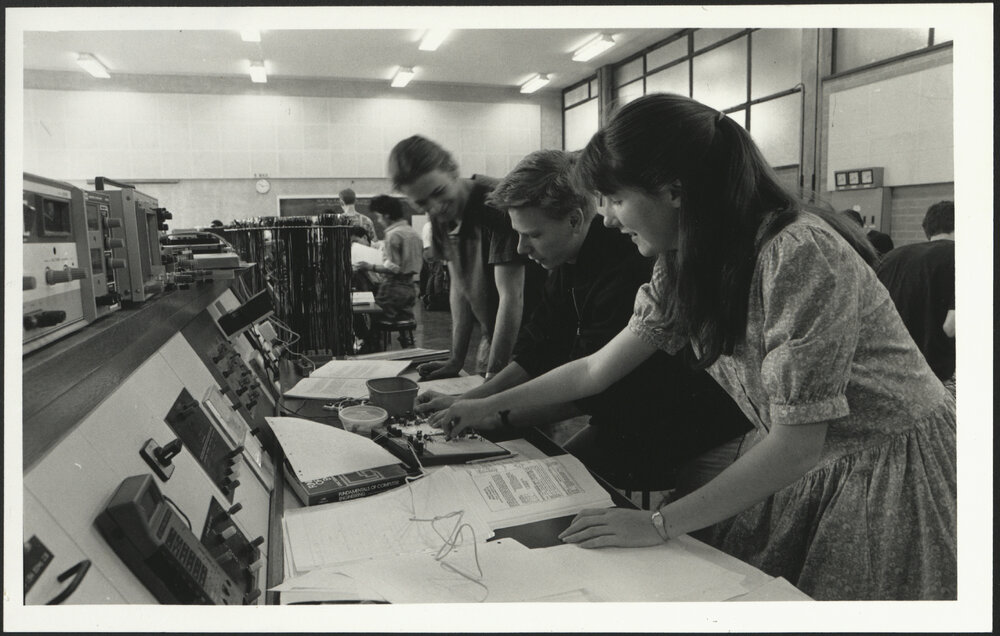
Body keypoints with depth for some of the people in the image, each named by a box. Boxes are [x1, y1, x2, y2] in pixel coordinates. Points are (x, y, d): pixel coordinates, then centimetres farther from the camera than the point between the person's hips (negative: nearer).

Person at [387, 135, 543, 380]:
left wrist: (493, 374, -26)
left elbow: (511, 297, -25)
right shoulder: (441, 217, 2)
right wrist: (456, 361, 3)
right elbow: (459, 288, 8)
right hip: (492, 340, 7)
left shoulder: (496, 207, -22)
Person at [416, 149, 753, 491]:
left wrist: (500, 417, -17)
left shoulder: (628, 270, -29)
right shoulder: (568, 264, 1)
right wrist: (463, 401, -1)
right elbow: (538, 355, 6)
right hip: (629, 421, 8)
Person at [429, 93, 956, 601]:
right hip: (807, 468, 6)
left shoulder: (798, 254, -28)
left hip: (894, 468, -6)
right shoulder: (685, 268, -3)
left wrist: (659, 525, -21)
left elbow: (794, 446, -26)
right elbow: (596, 369, 6)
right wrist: (486, 406, 12)